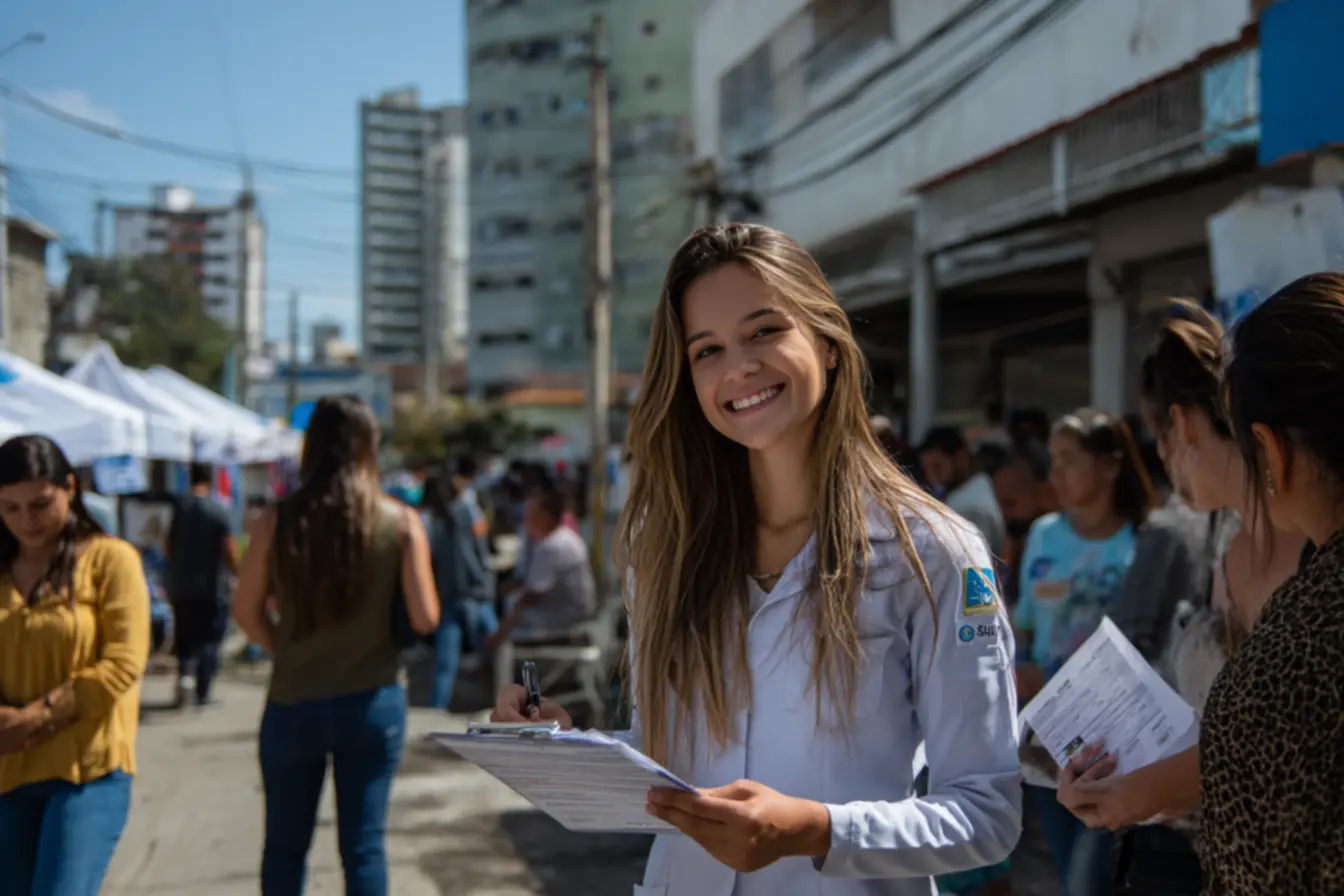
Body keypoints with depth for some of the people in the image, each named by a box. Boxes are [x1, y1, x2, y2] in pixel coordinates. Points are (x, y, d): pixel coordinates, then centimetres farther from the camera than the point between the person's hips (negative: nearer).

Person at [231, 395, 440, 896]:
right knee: (364, 844, 8)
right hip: (372, 701, -1)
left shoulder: (279, 522, -6)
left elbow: (246, 611, 1)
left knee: (284, 846, 17)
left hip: (292, 704, 1)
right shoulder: (401, 522, -8)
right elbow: (425, 620, -9)